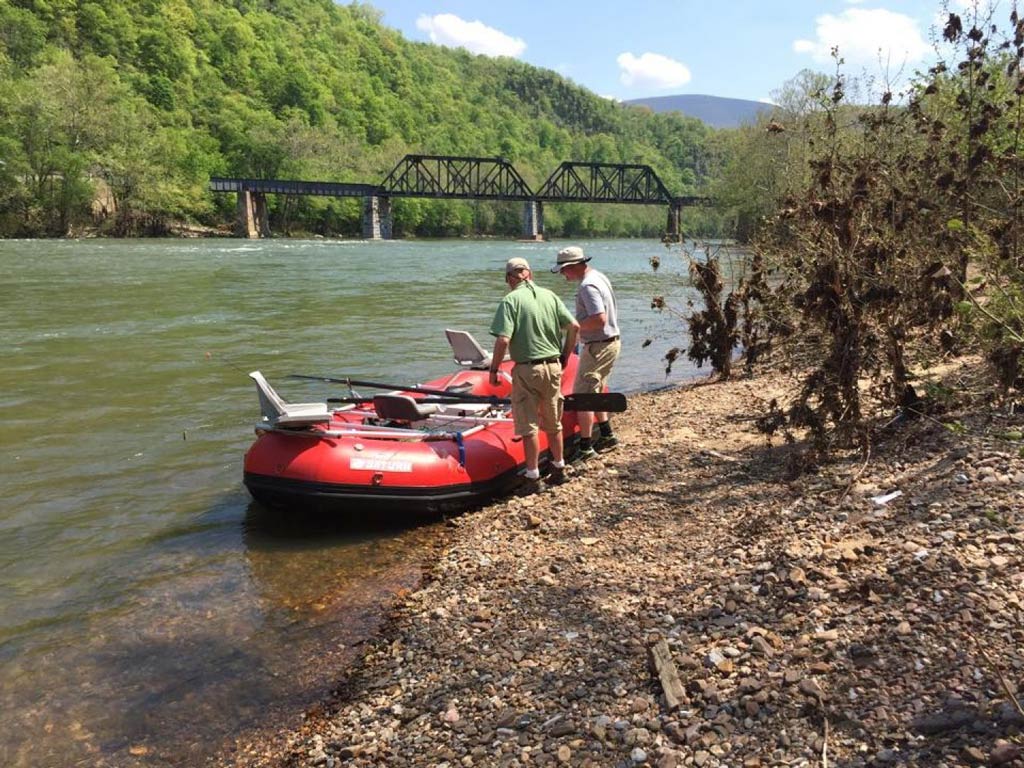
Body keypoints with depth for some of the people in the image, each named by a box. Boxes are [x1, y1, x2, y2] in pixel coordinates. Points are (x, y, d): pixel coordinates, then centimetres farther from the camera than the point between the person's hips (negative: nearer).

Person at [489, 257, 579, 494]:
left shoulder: (510, 300, -10)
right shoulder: (549, 295, 4)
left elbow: (503, 340, -19)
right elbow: (574, 327, 1)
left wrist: (494, 370, -7)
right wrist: (564, 358, 13)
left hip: (527, 370, -5)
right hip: (553, 367, 5)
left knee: (528, 426, 3)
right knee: (553, 424, 18)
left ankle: (533, 478, 7)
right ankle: (559, 469, 29)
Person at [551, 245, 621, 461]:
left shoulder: (587, 286, -21)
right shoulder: (599, 277, 11)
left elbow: (599, 320, -30)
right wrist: (579, 326, 12)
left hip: (598, 347, -10)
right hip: (611, 342, 10)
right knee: (594, 392, 22)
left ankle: (586, 448, 3)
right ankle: (607, 435, 30)